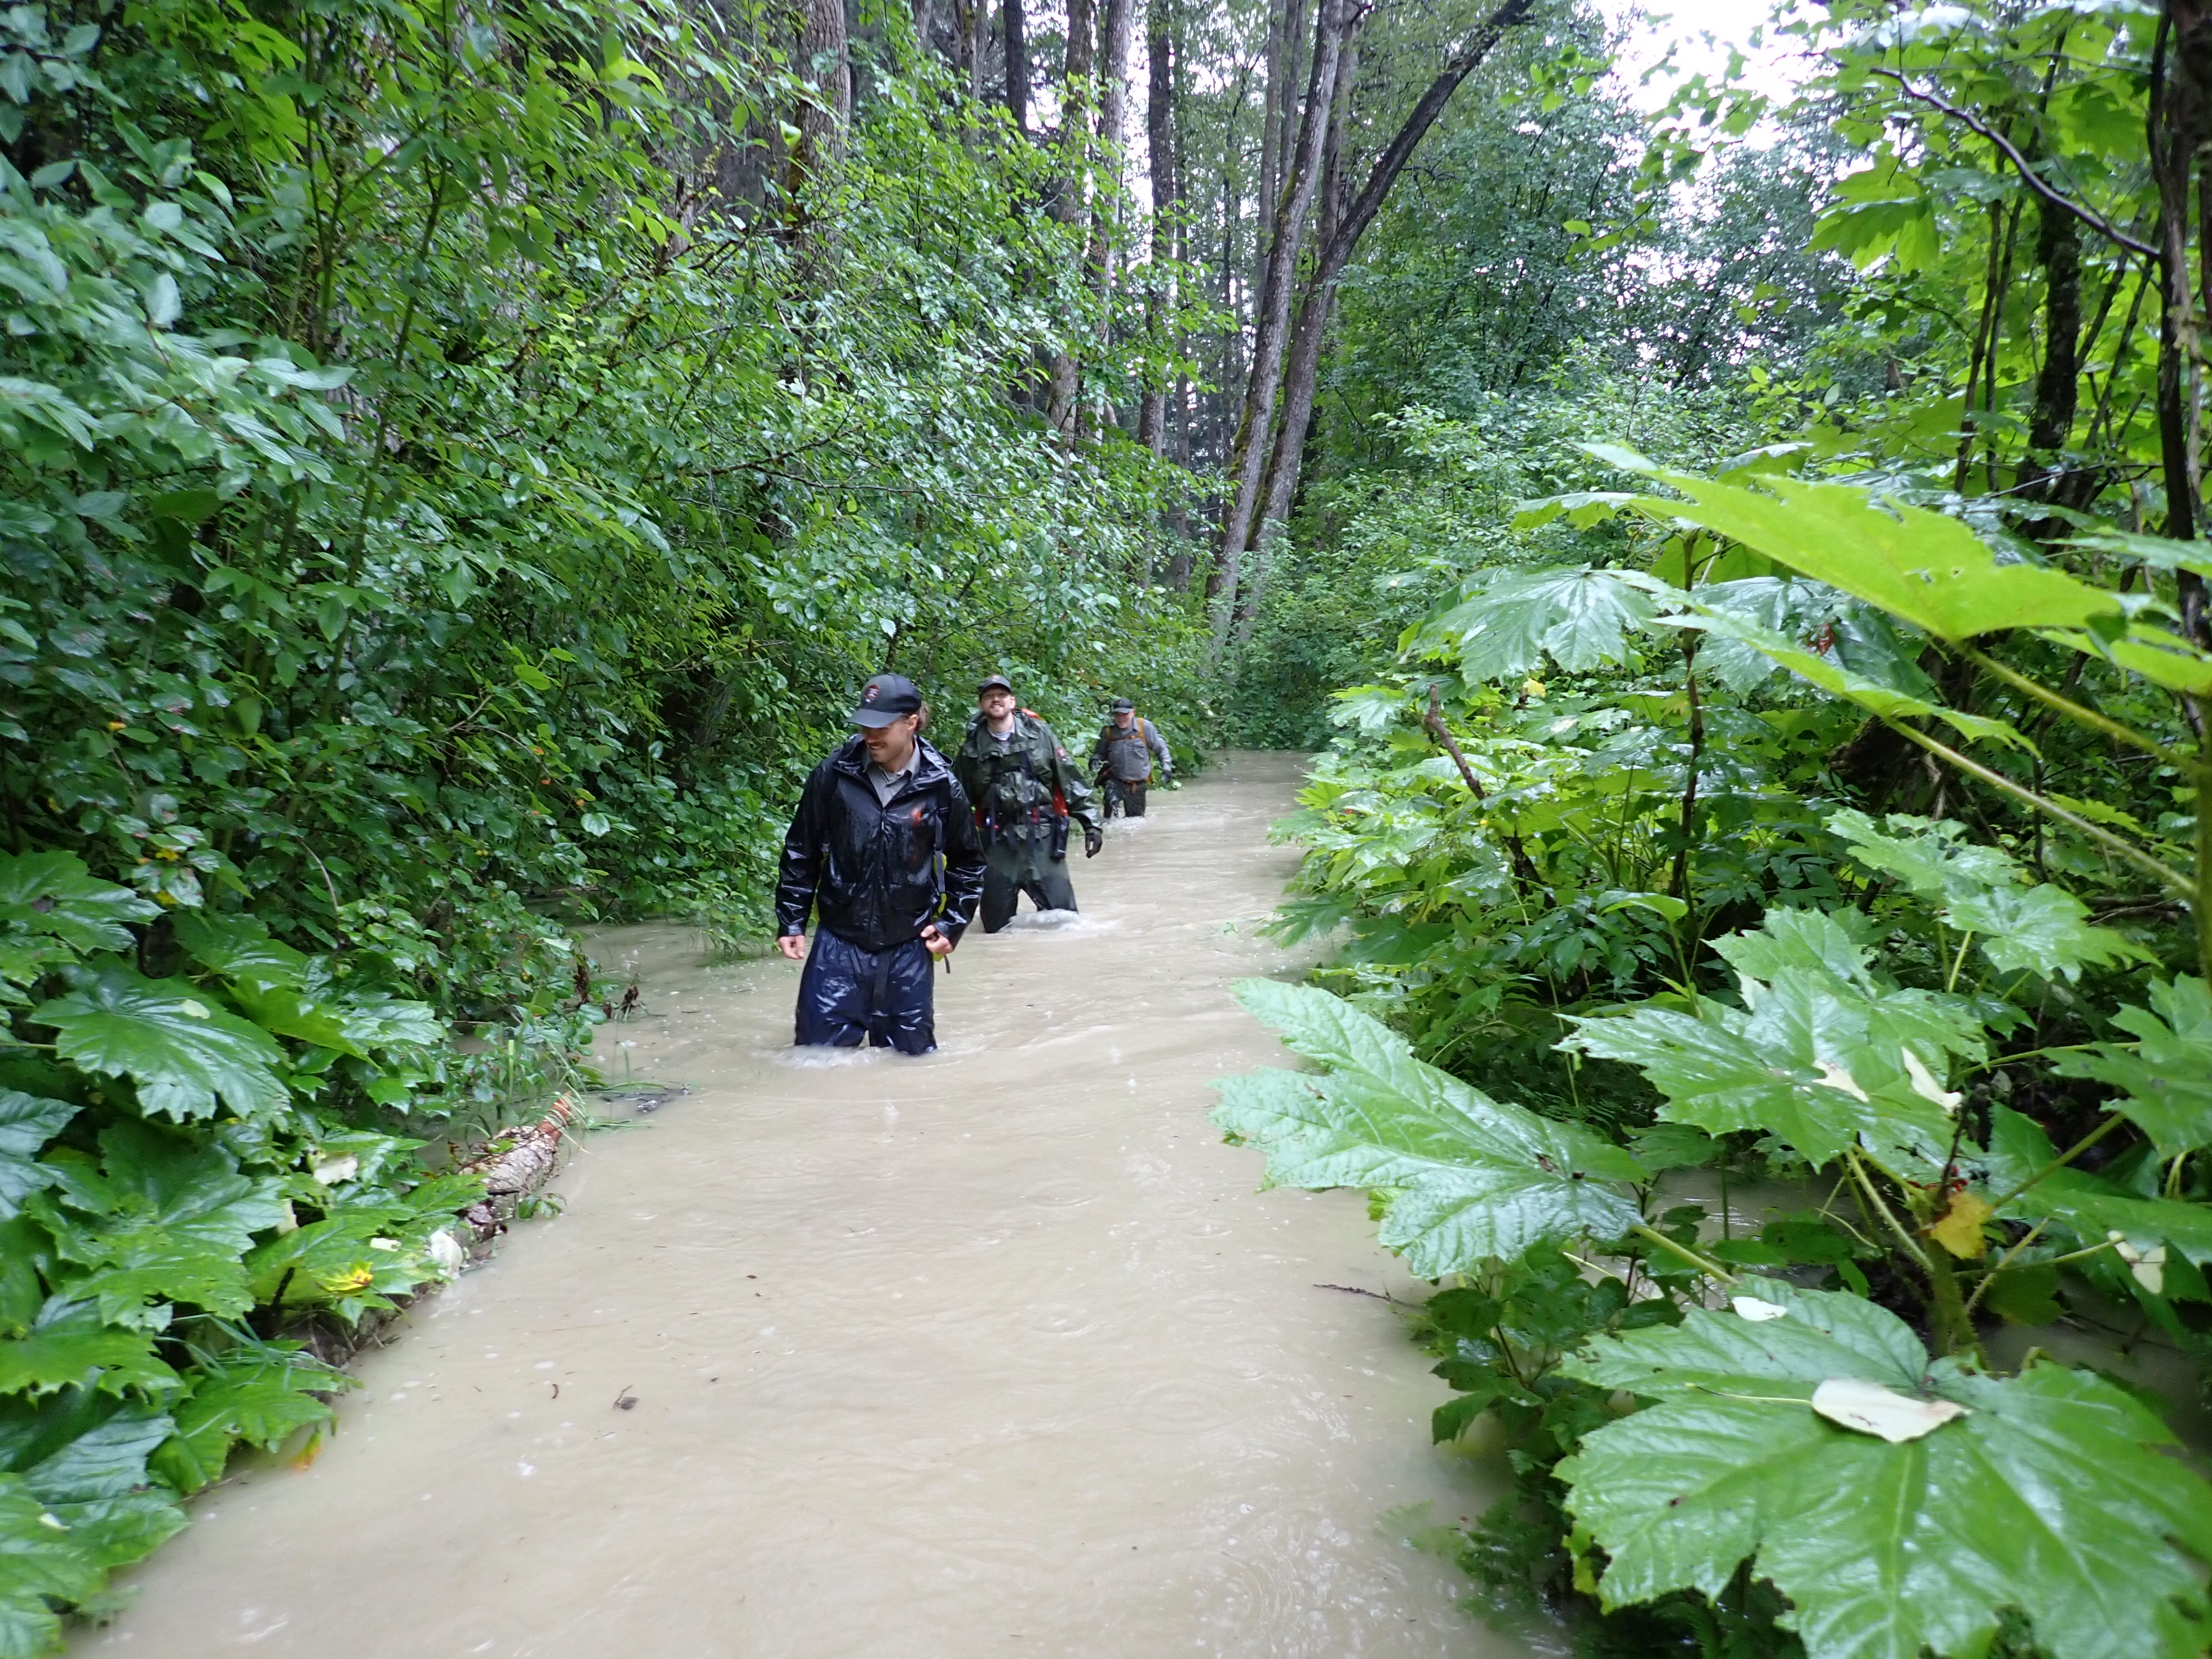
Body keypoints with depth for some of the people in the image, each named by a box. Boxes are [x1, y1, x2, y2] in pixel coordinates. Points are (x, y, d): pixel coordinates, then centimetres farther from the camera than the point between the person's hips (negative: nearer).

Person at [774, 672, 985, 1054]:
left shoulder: (941, 787, -6)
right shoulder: (834, 774, -8)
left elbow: (967, 862, 9)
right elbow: (801, 851, 4)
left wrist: (951, 924, 3)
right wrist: (791, 923, 3)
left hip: (909, 946, 1)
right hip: (839, 940, 0)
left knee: (911, 1052, 10)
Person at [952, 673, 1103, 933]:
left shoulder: (1039, 733, 2)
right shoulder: (972, 749, 6)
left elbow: (1071, 780, 3)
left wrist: (1091, 822, -1)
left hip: (1042, 837, -1)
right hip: (998, 842, 1)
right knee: (996, 926, 3)